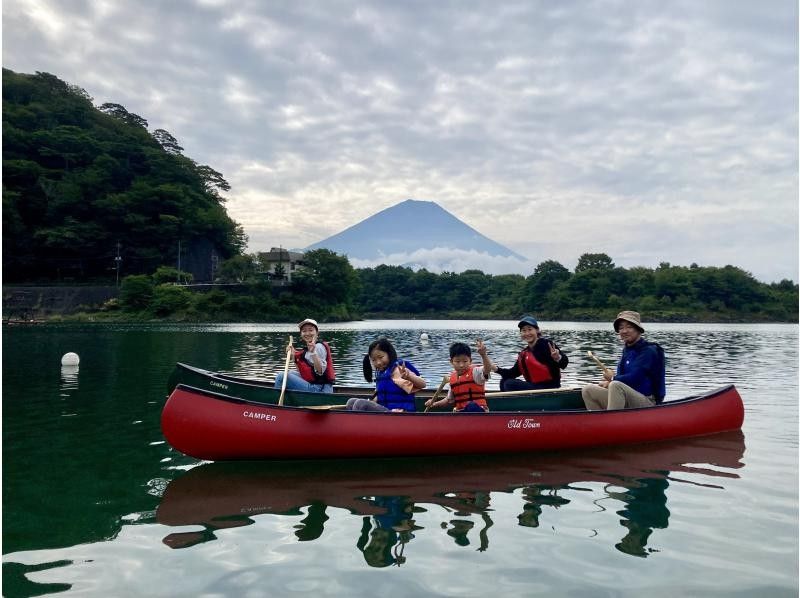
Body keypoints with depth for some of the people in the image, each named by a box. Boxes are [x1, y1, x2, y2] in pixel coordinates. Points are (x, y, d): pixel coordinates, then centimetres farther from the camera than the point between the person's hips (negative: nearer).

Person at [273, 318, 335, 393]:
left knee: (281, 376, -12)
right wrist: (293, 354, 13)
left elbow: (320, 371, -24)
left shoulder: (319, 347, -12)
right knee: (291, 373, 29)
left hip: (319, 389, -10)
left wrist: (313, 353, -32)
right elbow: (302, 371, 17)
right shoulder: (307, 347, 16)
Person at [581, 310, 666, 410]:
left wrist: (612, 378, -3)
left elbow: (633, 378, -20)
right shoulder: (626, 350, 14)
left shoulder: (649, 351, -11)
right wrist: (610, 382, -7)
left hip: (647, 404, -8)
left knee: (616, 385, -34)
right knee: (588, 390, -3)